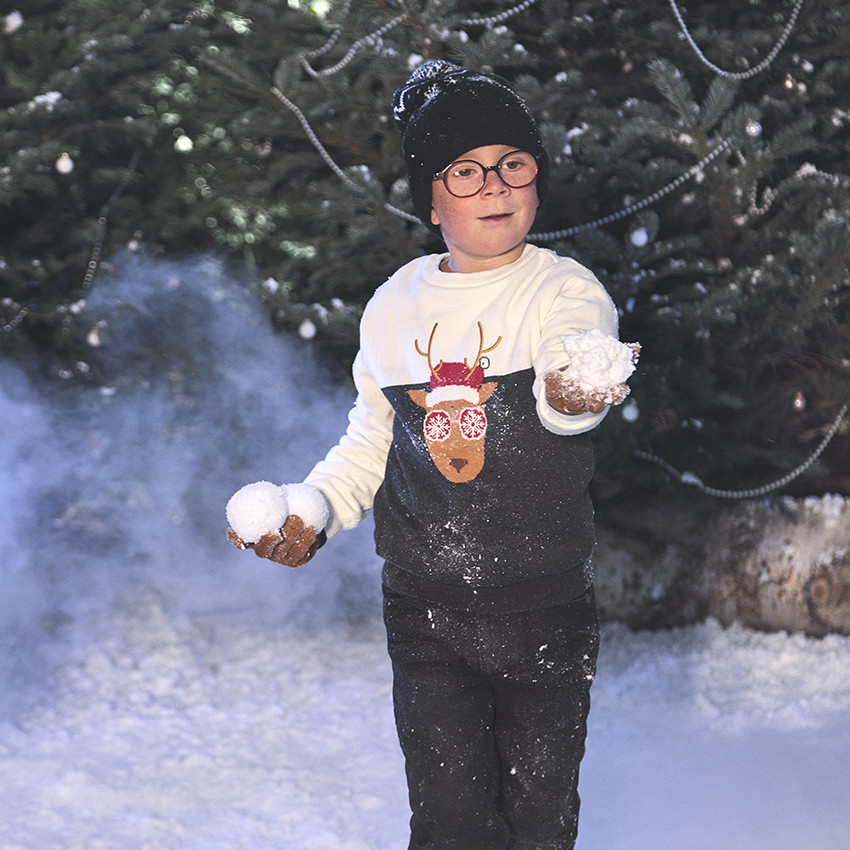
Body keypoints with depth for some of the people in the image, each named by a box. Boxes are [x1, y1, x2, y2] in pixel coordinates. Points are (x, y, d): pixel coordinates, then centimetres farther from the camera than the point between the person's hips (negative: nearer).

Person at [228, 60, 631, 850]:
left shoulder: (566, 288, -7)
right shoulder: (395, 303, 5)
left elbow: (576, 359, -29)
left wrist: (571, 395, -52)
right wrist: (312, 512, 1)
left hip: (545, 608, -2)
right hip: (425, 608, 2)